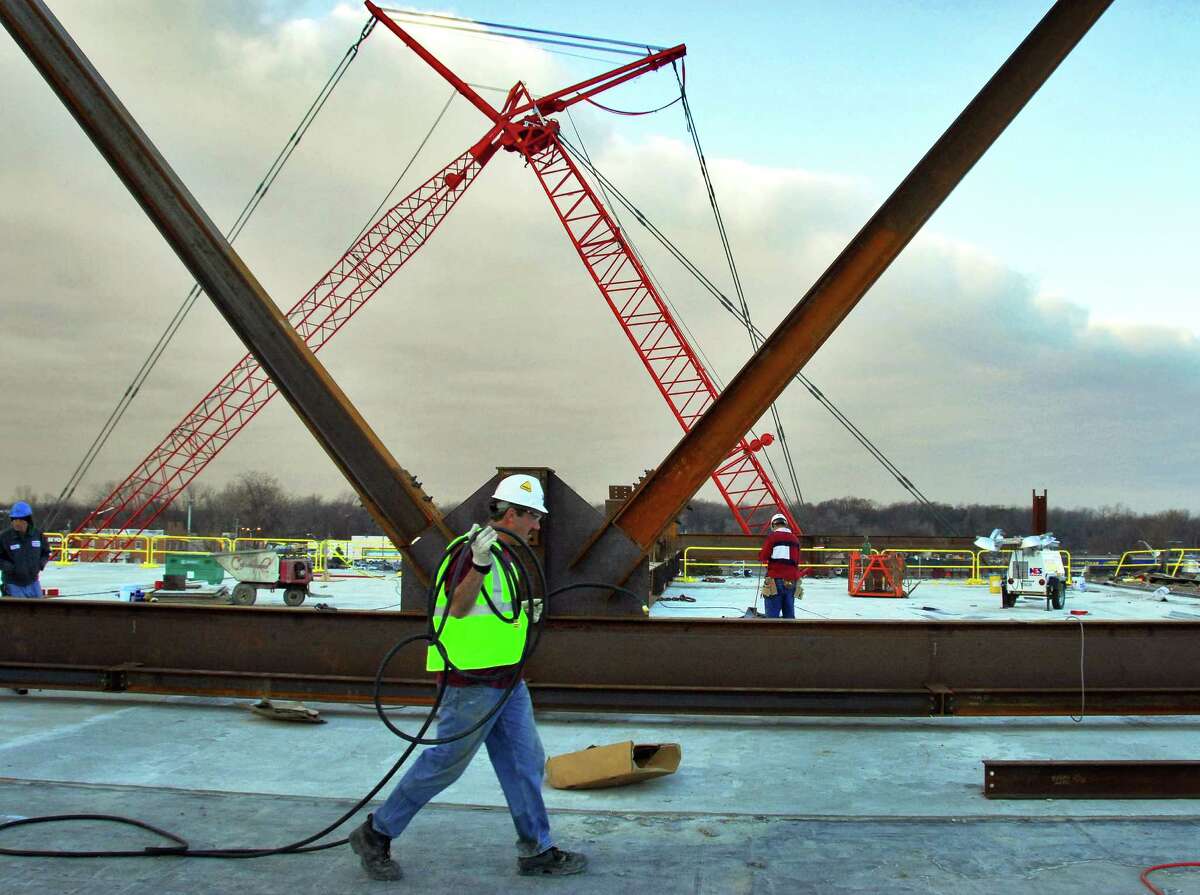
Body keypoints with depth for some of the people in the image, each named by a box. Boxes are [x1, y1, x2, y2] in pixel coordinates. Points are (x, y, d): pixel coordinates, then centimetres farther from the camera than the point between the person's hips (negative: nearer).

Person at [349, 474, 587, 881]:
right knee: (445, 763, 0)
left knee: (525, 762, 10)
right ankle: (375, 835, 14)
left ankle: (537, 852, 18)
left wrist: (524, 613, 22)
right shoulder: (470, 549, -15)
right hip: (473, 682, -10)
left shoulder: (504, 554, 16)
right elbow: (459, 608, -28)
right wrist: (479, 562, -40)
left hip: (507, 680, 10)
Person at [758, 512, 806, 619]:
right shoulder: (795, 539, 12)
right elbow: (797, 561, 15)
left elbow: (763, 557, -5)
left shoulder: (772, 537, -4)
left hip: (776, 579, -5)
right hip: (791, 581, 5)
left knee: (772, 614, -5)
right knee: (789, 614, 10)